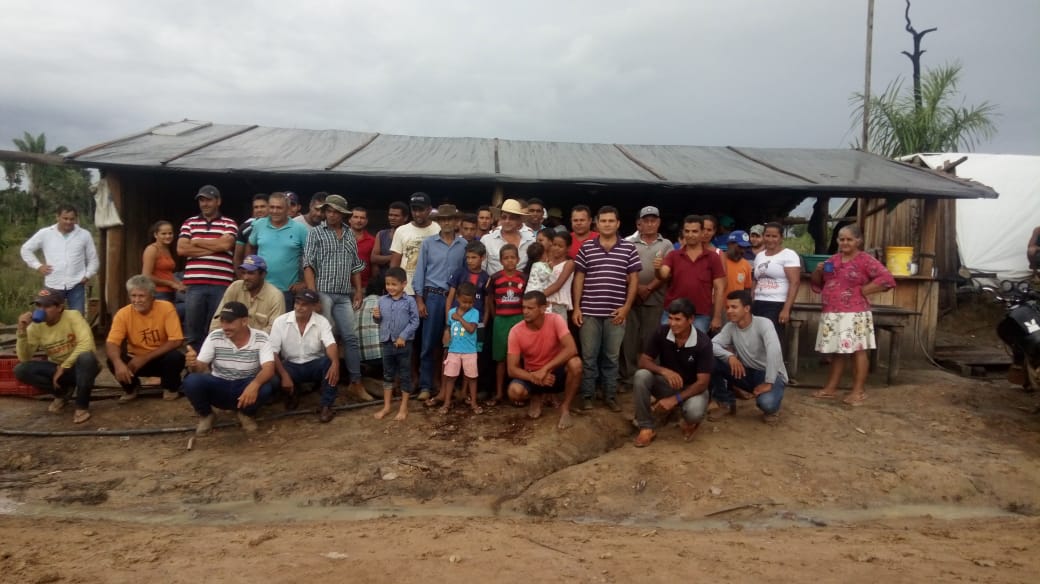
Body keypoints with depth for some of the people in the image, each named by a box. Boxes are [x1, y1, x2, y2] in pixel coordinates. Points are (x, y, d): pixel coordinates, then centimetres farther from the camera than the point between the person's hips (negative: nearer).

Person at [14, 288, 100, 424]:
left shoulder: (73, 316, -18)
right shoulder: (35, 326, -7)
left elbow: (86, 344, -31)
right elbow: (24, 358, -11)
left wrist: (64, 366, -25)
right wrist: (22, 330, -22)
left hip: (80, 367, -4)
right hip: (57, 368, 4)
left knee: (86, 357, -39)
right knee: (21, 370, -18)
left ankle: (82, 406, -19)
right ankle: (61, 393, 6)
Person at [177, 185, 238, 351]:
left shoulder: (229, 224, 8)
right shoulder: (189, 223, 14)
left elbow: (225, 245, -11)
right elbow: (181, 249, 1)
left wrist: (197, 242, 0)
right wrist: (213, 248, -5)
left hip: (221, 285, -2)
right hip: (195, 285, 2)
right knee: (192, 331, 4)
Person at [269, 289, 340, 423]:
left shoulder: (322, 321, -10)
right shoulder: (280, 321, -10)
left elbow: (331, 345, -25)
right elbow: (273, 353, -15)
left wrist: (335, 362, -48)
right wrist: (284, 375, -30)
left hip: (315, 365, 0)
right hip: (291, 366, 0)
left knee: (329, 362, -33)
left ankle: (326, 406, -19)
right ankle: (294, 391, 5)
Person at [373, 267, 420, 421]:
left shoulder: (409, 301, -9)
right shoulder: (382, 300, 3)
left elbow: (415, 322, -10)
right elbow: (380, 321, 14)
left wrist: (403, 336, -16)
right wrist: (376, 316, -9)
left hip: (404, 343, -4)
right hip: (387, 342, 4)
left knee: (405, 375, 7)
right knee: (387, 374, 14)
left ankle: (404, 408, 16)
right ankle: (386, 406, 24)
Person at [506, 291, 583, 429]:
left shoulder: (555, 320, -19)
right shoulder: (516, 331, -16)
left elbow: (571, 349, -31)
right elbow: (512, 369, -16)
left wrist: (545, 369, -36)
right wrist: (534, 377, -34)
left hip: (556, 373, -1)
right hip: (532, 375, 1)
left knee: (575, 363, -33)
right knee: (515, 391, -31)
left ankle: (565, 409, -11)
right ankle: (536, 397, 7)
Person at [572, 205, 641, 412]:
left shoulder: (629, 249, 3)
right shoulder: (586, 247, 3)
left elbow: (633, 280, 4)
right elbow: (579, 278, 5)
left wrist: (626, 307, -4)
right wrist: (576, 307, 0)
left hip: (616, 312, 0)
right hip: (589, 311, 0)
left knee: (612, 356, 10)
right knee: (588, 356, 6)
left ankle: (610, 395, 20)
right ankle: (587, 395, 16)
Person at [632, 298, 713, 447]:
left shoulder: (703, 343, -22)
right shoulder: (661, 332, -15)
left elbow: (702, 382, -22)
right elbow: (643, 361, -12)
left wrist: (675, 399, -32)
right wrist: (664, 370, -33)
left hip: (691, 388, -2)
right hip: (666, 383, 2)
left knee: (694, 412, -36)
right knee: (641, 376, -29)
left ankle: (689, 422, 5)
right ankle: (646, 428, -15)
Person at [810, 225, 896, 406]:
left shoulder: (865, 260, -5)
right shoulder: (832, 260, 15)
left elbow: (887, 279, -14)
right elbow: (817, 285, 21)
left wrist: (863, 290, -13)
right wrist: (818, 271, 1)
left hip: (854, 314, -6)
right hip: (831, 314, 6)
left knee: (857, 350, -1)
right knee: (836, 352, 13)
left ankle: (859, 391, 5)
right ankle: (830, 388, 20)